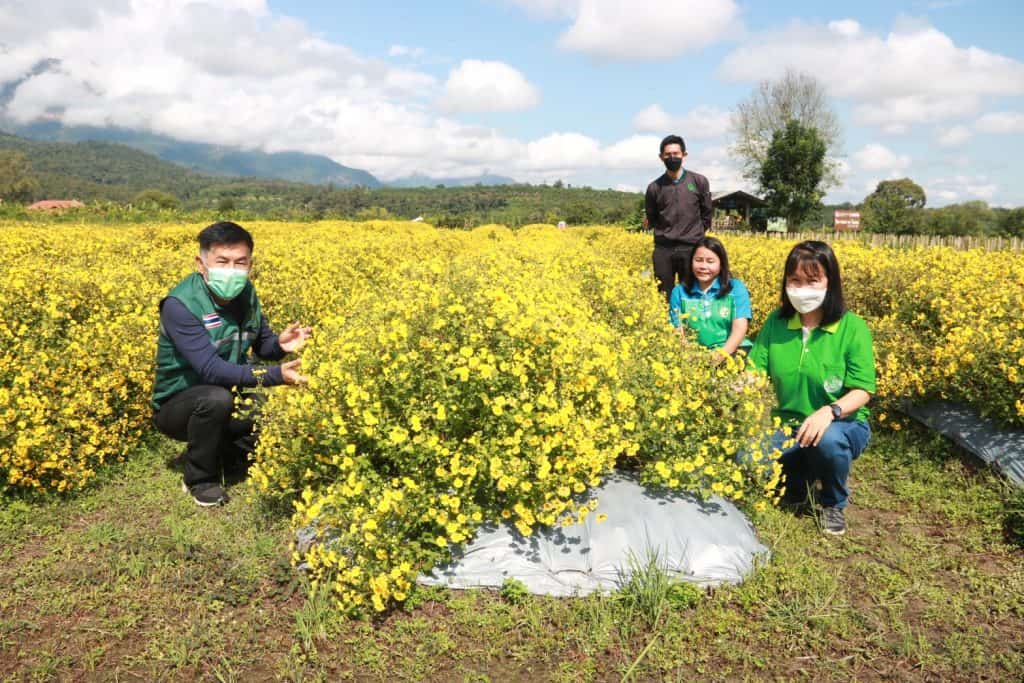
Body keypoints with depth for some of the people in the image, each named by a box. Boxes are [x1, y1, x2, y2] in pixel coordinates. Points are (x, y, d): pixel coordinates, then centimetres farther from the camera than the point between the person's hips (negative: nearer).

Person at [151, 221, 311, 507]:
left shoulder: (245, 293, -5)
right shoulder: (180, 305, -25)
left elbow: (262, 345, 7)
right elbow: (211, 369, -33)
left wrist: (280, 344, -18)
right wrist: (273, 375, -43)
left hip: (226, 401, 6)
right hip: (178, 406, -6)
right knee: (216, 398, -38)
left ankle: (224, 452, 11)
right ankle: (200, 479, -12)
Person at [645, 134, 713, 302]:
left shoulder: (699, 182, 2)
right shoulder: (654, 187, 4)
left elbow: (706, 214, 11)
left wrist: (695, 235, 9)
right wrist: (665, 235, 9)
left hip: (691, 249, -1)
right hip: (663, 250, 1)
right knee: (664, 298, 4)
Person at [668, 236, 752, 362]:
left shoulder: (737, 288, 3)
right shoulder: (679, 291, 7)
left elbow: (740, 328, -6)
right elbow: (676, 332, 3)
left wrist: (722, 355, -23)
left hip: (732, 352, -1)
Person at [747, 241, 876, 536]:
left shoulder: (852, 328, -13)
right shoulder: (776, 323, -3)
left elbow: (862, 392, -16)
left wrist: (829, 411, -36)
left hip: (843, 424, -2)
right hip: (788, 425, 3)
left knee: (829, 440, -39)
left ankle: (834, 503, -3)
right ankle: (796, 482, 12)